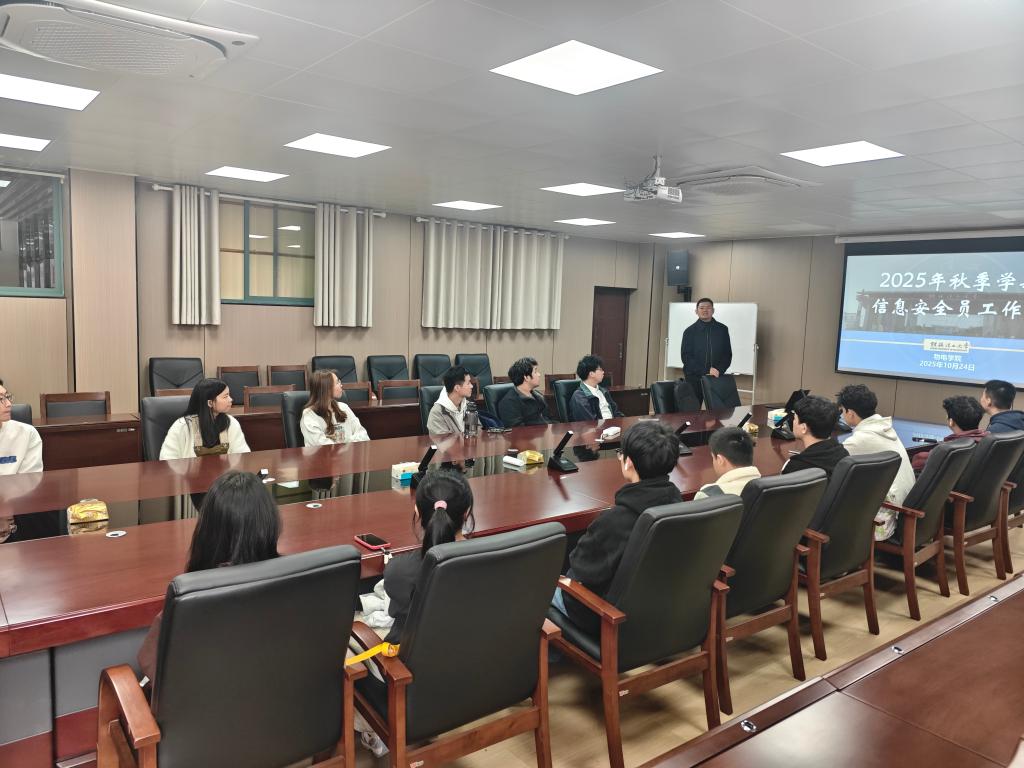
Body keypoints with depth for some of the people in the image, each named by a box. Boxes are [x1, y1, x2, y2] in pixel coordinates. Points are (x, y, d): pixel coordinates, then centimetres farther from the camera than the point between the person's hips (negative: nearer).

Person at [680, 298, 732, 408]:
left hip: (716, 377, 1)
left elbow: (727, 355, 9)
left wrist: (719, 370, -11)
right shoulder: (689, 331, 4)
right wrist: (706, 372, -12)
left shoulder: (722, 330, 8)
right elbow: (686, 357, -2)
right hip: (694, 378, -1)